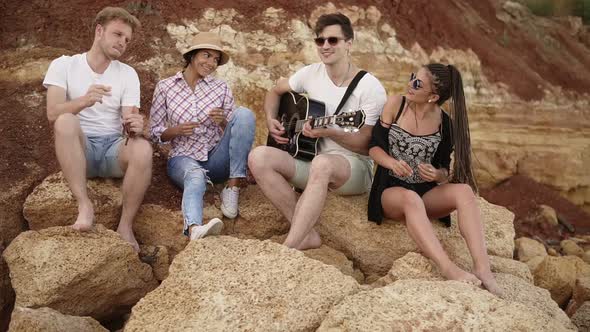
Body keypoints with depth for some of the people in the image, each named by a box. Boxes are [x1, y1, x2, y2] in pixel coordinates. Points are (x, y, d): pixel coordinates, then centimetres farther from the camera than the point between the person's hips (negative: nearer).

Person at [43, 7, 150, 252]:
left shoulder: (128, 74, 6)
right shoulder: (63, 65, 1)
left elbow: (129, 120, -4)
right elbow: (52, 114, -13)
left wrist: (135, 127, -30)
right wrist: (83, 101, -34)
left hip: (113, 147, 1)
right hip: (78, 149, -1)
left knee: (143, 148, -32)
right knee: (66, 120, -34)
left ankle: (126, 225, -19)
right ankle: (84, 204, -29)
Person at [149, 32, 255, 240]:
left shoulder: (221, 88, 9)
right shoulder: (165, 87, 5)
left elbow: (236, 130, 9)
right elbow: (155, 132, 7)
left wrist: (223, 122, -14)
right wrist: (176, 131, -15)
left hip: (217, 158, 2)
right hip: (184, 158, -2)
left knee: (244, 114, -21)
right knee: (195, 176, -39)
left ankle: (233, 187, -25)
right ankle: (194, 228, -70)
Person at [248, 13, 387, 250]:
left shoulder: (370, 88, -10)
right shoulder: (311, 73, 5)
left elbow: (366, 145, -10)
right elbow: (275, 92, 22)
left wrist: (329, 132, -25)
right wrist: (271, 120, 2)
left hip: (353, 166, -5)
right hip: (308, 157, 6)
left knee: (322, 163, -42)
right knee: (258, 157, -22)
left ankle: (289, 247, -43)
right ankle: (306, 233, -26)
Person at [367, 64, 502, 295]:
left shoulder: (445, 124, -1)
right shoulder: (395, 105, -2)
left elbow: (444, 169, 6)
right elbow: (374, 147, -1)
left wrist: (437, 175, -19)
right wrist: (392, 163, -22)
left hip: (426, 192, 2)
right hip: (391, 191, -2)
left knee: (464, 190, -28)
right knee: (411, 198, -38)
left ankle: (482, 269, -40)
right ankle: (449, 270, -50)